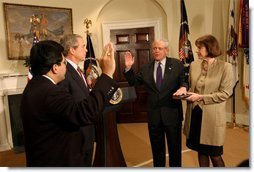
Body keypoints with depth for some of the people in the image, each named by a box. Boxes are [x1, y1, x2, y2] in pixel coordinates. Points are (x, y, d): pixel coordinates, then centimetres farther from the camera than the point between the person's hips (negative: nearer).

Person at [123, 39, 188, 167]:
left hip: (172, 114, -2)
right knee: (157, 148, 19)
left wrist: (183, 87, -26)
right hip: (153, 115, 2)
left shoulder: (177, 64, -1)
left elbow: (184, 81, -3)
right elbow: (133, 82, 11)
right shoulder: (146, 68, 5)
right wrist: (128, 68, -3)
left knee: (175, 147, 16)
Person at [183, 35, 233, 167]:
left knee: (214, 154, 7)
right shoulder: (194, 65, 6)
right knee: (201, 151, 18)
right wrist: (186, 93, -6)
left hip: (212, 116, -4)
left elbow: (225, 93, -12)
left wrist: (200, 97, -18)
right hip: (195, 113, 5)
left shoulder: (225, 67, -9)